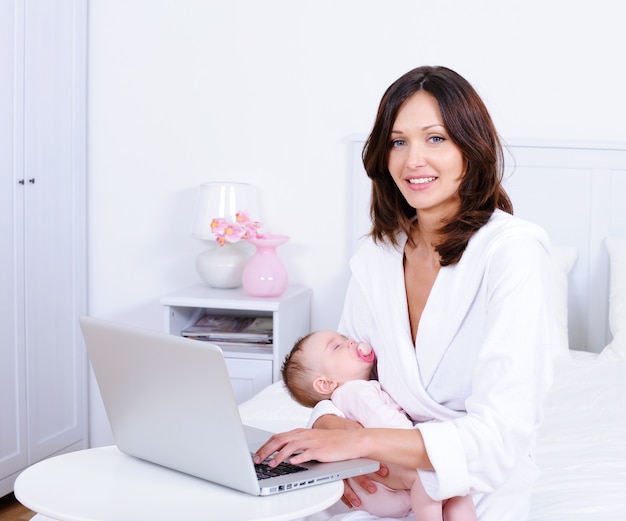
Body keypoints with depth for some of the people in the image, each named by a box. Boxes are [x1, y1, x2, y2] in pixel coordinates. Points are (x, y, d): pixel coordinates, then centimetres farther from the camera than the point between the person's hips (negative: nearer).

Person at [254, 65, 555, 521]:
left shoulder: (513, 250, -16)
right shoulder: (376, 256, 3)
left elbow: (503, 434, -23)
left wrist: (360, 440, -30)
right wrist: (330, 424, -15)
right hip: (388, 483, 5)